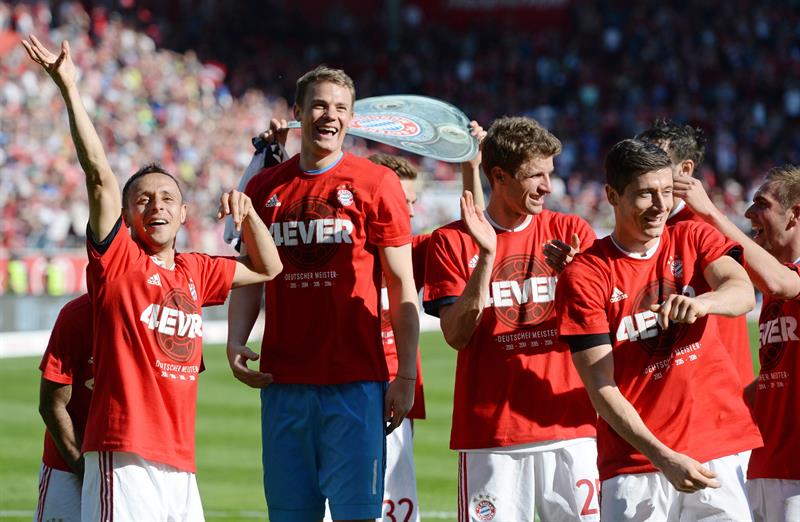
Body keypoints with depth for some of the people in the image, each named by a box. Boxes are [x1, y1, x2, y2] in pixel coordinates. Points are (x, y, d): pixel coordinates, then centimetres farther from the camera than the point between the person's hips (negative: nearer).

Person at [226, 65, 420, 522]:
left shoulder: (376, 183, 0)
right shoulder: (265, 188, 11)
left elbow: (402, 286, 0)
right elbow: (248, 282, 16)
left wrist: (406, 375, -6)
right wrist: (235, 345, -1)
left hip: (355, 381, -3)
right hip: (283, 381, 3)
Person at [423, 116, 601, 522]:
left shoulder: (571, 233, 9)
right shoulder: (453, 241, 4)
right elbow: (456, 335, -6)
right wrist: (486, 257, -15)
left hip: (568, 428, 2)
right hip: (488, 430, -2)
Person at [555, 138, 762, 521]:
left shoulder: (694, 239, 9)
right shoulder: (584, 277, -3)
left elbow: (743, 292, -11)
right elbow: (601, 388, -9)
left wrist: (702, 302, -34)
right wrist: (663, 458, -19)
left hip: (720, 451, 3)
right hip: (635, 463, -3)